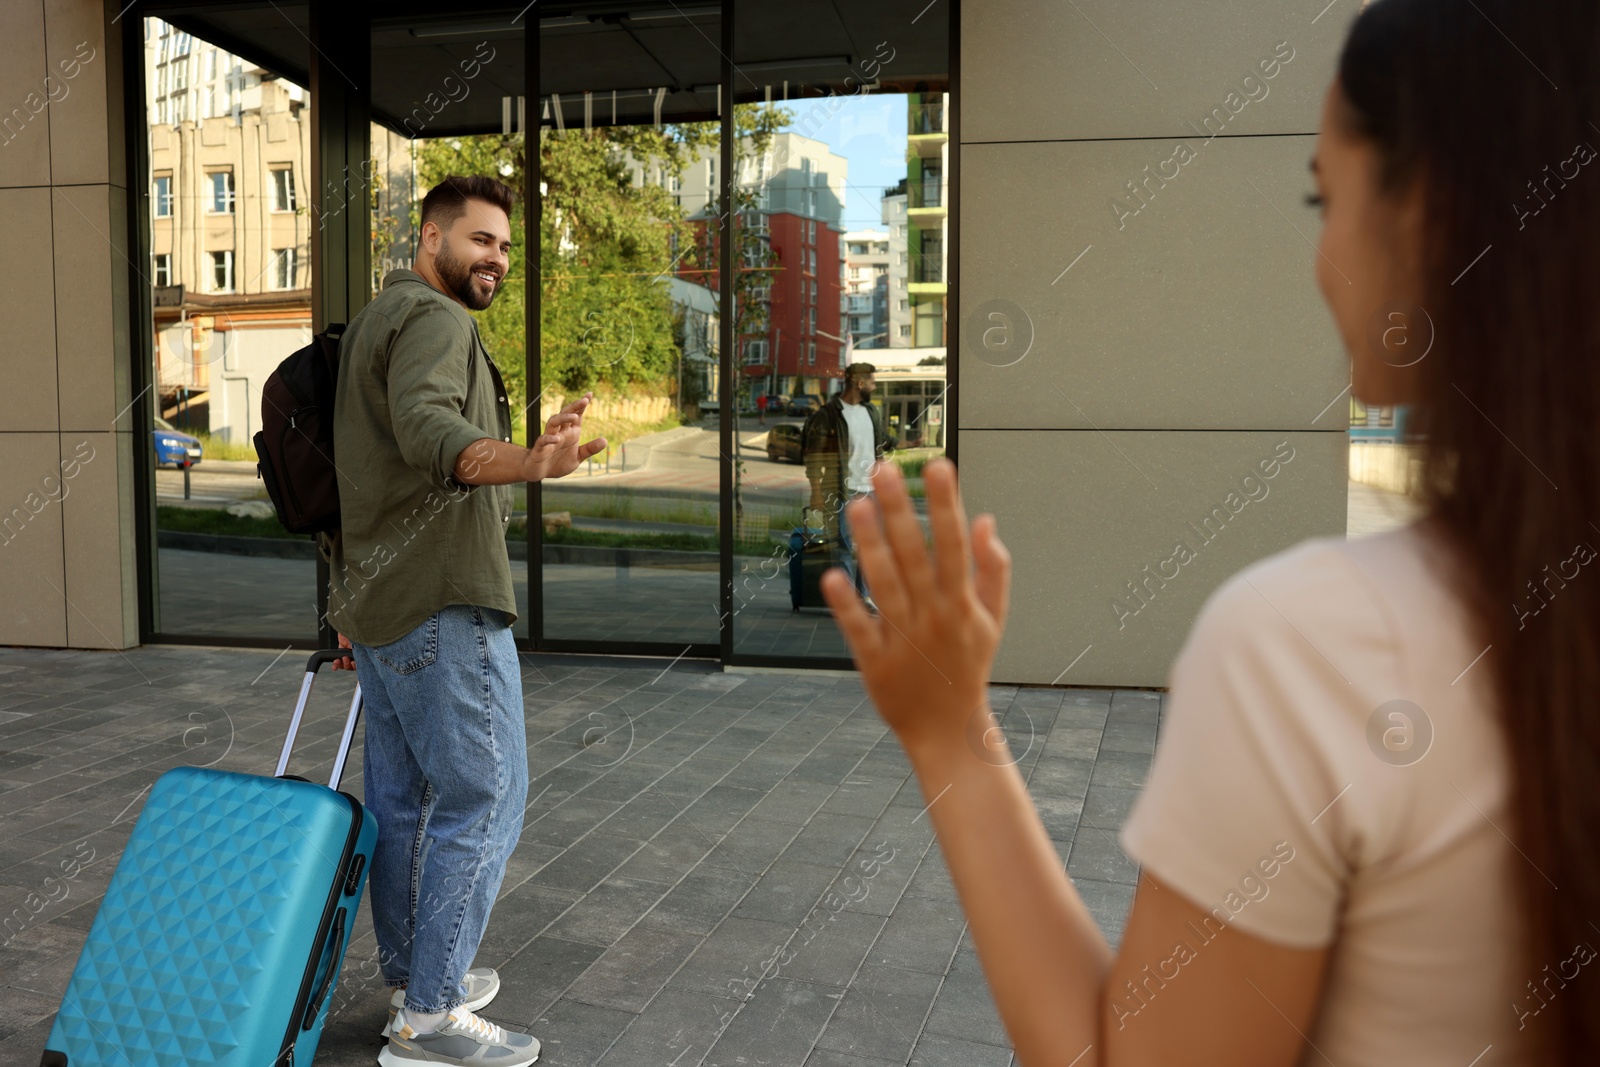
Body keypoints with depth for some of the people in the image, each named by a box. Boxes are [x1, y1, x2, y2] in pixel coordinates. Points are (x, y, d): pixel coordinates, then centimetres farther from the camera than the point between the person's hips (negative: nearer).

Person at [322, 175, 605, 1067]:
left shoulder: (375, 321, 23)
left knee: (403, 797, 15)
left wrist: (352, 606, 29)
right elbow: (430, 432, -30)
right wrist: (532, 463, -48)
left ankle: (414, 975, 27)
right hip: (442, 604, -10)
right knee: (484, 796, -5)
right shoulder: (434, 319, -10)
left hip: (378, 600, 10)